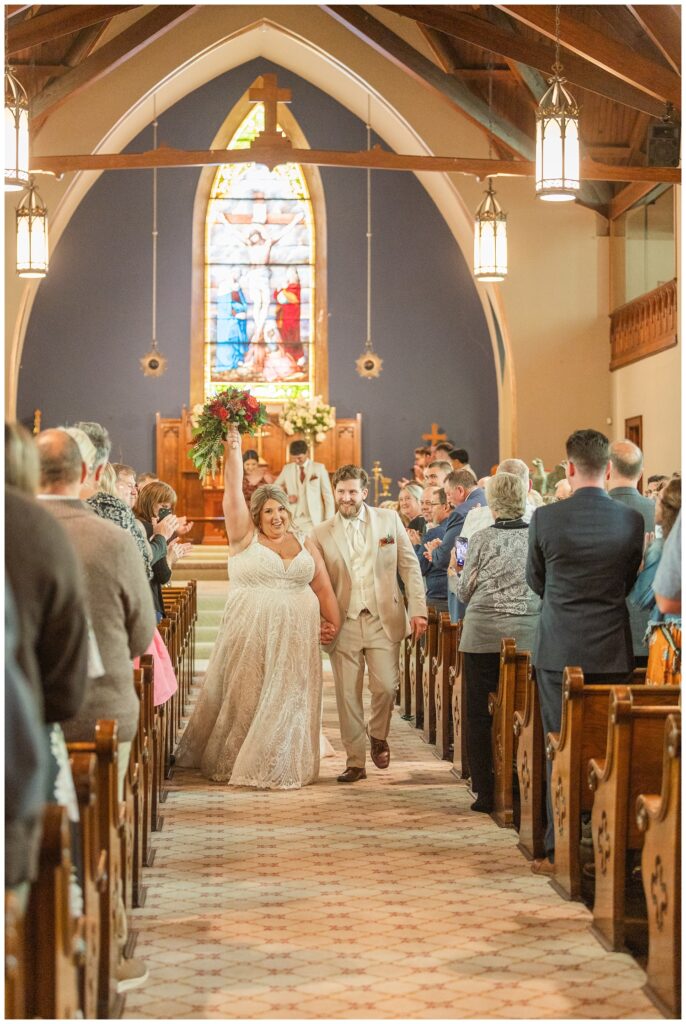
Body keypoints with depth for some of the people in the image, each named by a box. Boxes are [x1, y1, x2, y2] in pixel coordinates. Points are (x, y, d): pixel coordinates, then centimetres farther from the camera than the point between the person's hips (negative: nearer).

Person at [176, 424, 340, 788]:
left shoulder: (305, 545, 11)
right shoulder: (245, 538, 1)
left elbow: (323, 588, 12)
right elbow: (233, 490, -6)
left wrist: (334, 622, 0)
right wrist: (233, 446, -12)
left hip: (294, 638, 3)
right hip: (250, 634, -3)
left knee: (288, 700, 5)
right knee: (244, 697, 4)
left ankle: (282, 767, 15)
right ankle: (231, 762, 17)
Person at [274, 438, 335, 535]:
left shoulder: (319, 468, 1)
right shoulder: (287, 469, 9)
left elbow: (328, 495, 2)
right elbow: (275, 487, 21)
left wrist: (329, 521, -3)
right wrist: (286, 497, 1)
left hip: (314, 520, -2)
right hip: (293, 519, 2)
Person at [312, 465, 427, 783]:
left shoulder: (389, 520, 4)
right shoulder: (321, 533, 4)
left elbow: (409, 566, 5)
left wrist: (418, 609, -3)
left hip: (383, 620, -1)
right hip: (344, 625, 1)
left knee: (386, 687, -9)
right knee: (347, 696, 2)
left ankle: (378, 736, 21)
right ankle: (355, 762, 13)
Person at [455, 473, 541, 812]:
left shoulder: (481, 539, -4)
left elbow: (465, 593, 2)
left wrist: (461, 574, 22)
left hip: (484, 633, -2)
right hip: (528, 635, 2)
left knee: (480, 714, 6)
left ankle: (486, 793, 6)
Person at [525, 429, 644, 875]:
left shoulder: (546, 518, -8)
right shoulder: (632, 520, -4)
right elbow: (629, 583, 9)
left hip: (559, 650, -1)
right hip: (612, 652, 1)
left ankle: (559, 851, 5)